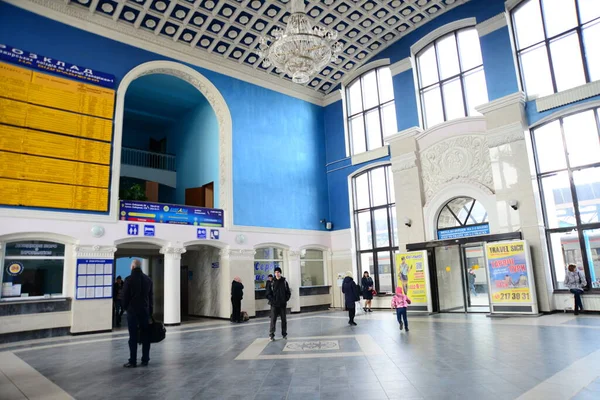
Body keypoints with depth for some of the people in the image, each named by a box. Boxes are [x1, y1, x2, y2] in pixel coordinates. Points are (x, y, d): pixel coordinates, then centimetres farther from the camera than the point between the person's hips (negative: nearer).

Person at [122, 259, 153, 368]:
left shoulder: (129, 279, -9)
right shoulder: (148, 279, 5)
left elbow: (125, 296, -6)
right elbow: (151, 296, 8)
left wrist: (126, 307, 11)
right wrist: (150, 311, 14)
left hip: (132, 311, -4)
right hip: (145, 311, 4)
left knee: (133, 337, 1)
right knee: (145, 336, 9)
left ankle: (133, 361, 4)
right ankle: (145, 360, 13)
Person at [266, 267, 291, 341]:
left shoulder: (284, 282, 2)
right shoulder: (271, 283, -1)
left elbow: (288, 293, 5)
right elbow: (268, 294, -1)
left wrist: (285, 300, -6)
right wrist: (272, 300, -11)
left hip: (283, 304, 2)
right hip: (274, 305, -1)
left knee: (284, 320, 8)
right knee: (273, 319, -2)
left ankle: (284, 334, 19)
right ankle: (271, 334, 4)